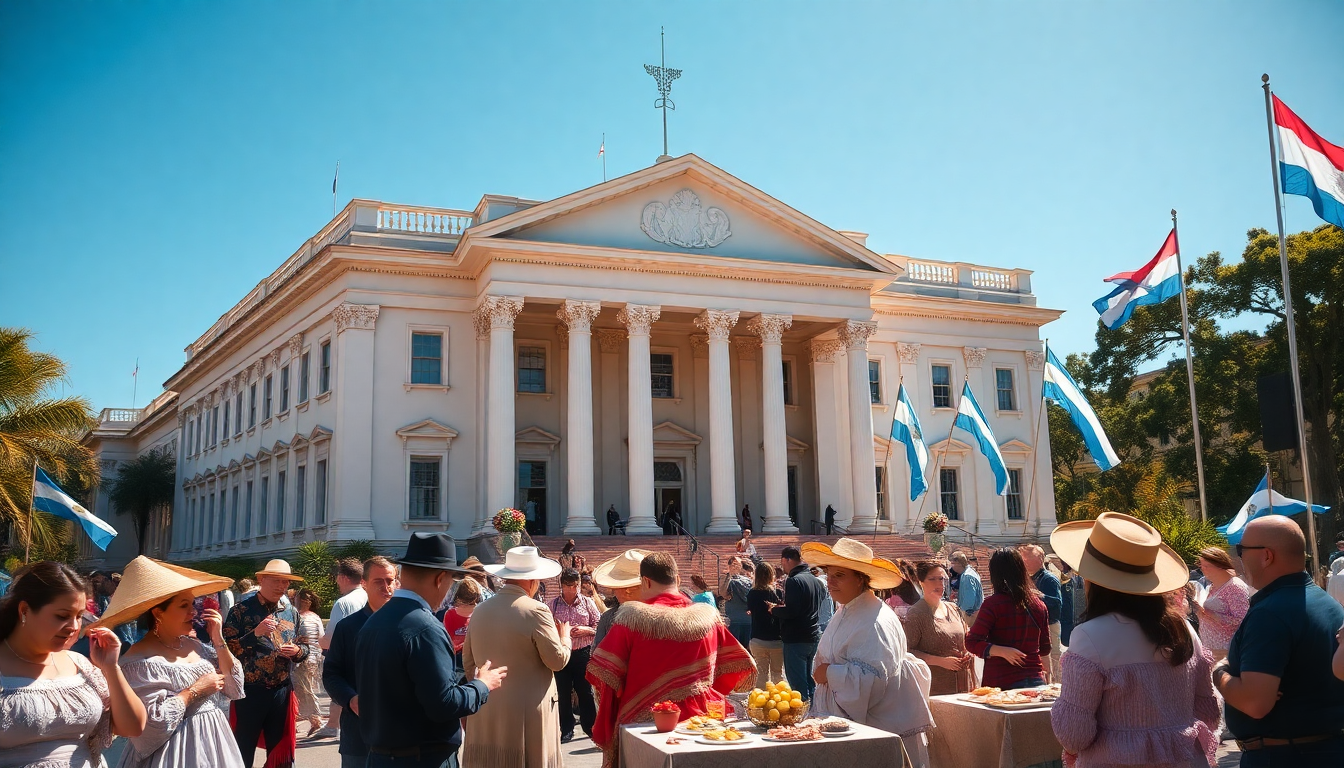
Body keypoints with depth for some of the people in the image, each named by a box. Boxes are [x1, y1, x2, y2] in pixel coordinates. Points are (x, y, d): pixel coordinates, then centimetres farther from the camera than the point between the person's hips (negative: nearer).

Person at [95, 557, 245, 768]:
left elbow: (234, 690, 4)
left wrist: (219, 642, -3)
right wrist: (195, 691, -17)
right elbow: (150, 723, -23)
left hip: (213, 744, 7)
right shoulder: (140, 661, -15)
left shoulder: (195, 644, 5)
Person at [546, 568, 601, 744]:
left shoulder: (587, 602, 4)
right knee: (563, 692, 5)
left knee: (585, 691, 3)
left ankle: (590, 726, 16)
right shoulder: (553, 604, 5)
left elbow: (599, 626, 3)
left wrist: (585, 630, -13)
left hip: (583, 652, -1)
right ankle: (566, 729, 15)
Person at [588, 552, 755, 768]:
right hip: (699, 717, 3)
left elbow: (605, 671, -9)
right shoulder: (707, 617, 0)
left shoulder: (632, 618, -10)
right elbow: (739, 665, 10)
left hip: (644, 720, -3)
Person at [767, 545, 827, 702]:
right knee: (808, 678, 18)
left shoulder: (794, 581, -16)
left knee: (797, 681, -3)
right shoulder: (815, 580, 11)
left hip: (796, 638, -9)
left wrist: (774, 610, -6)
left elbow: (791, 611, -24)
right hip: (814, 636, 9)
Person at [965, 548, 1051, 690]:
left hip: (1003, 684, -5)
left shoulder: (992, 604, -9)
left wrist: (1001, 651, -19)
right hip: (1036, 680, 5)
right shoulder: (1038, 603, 6)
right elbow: (1045, 650, 16)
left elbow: (971, 642, -17)